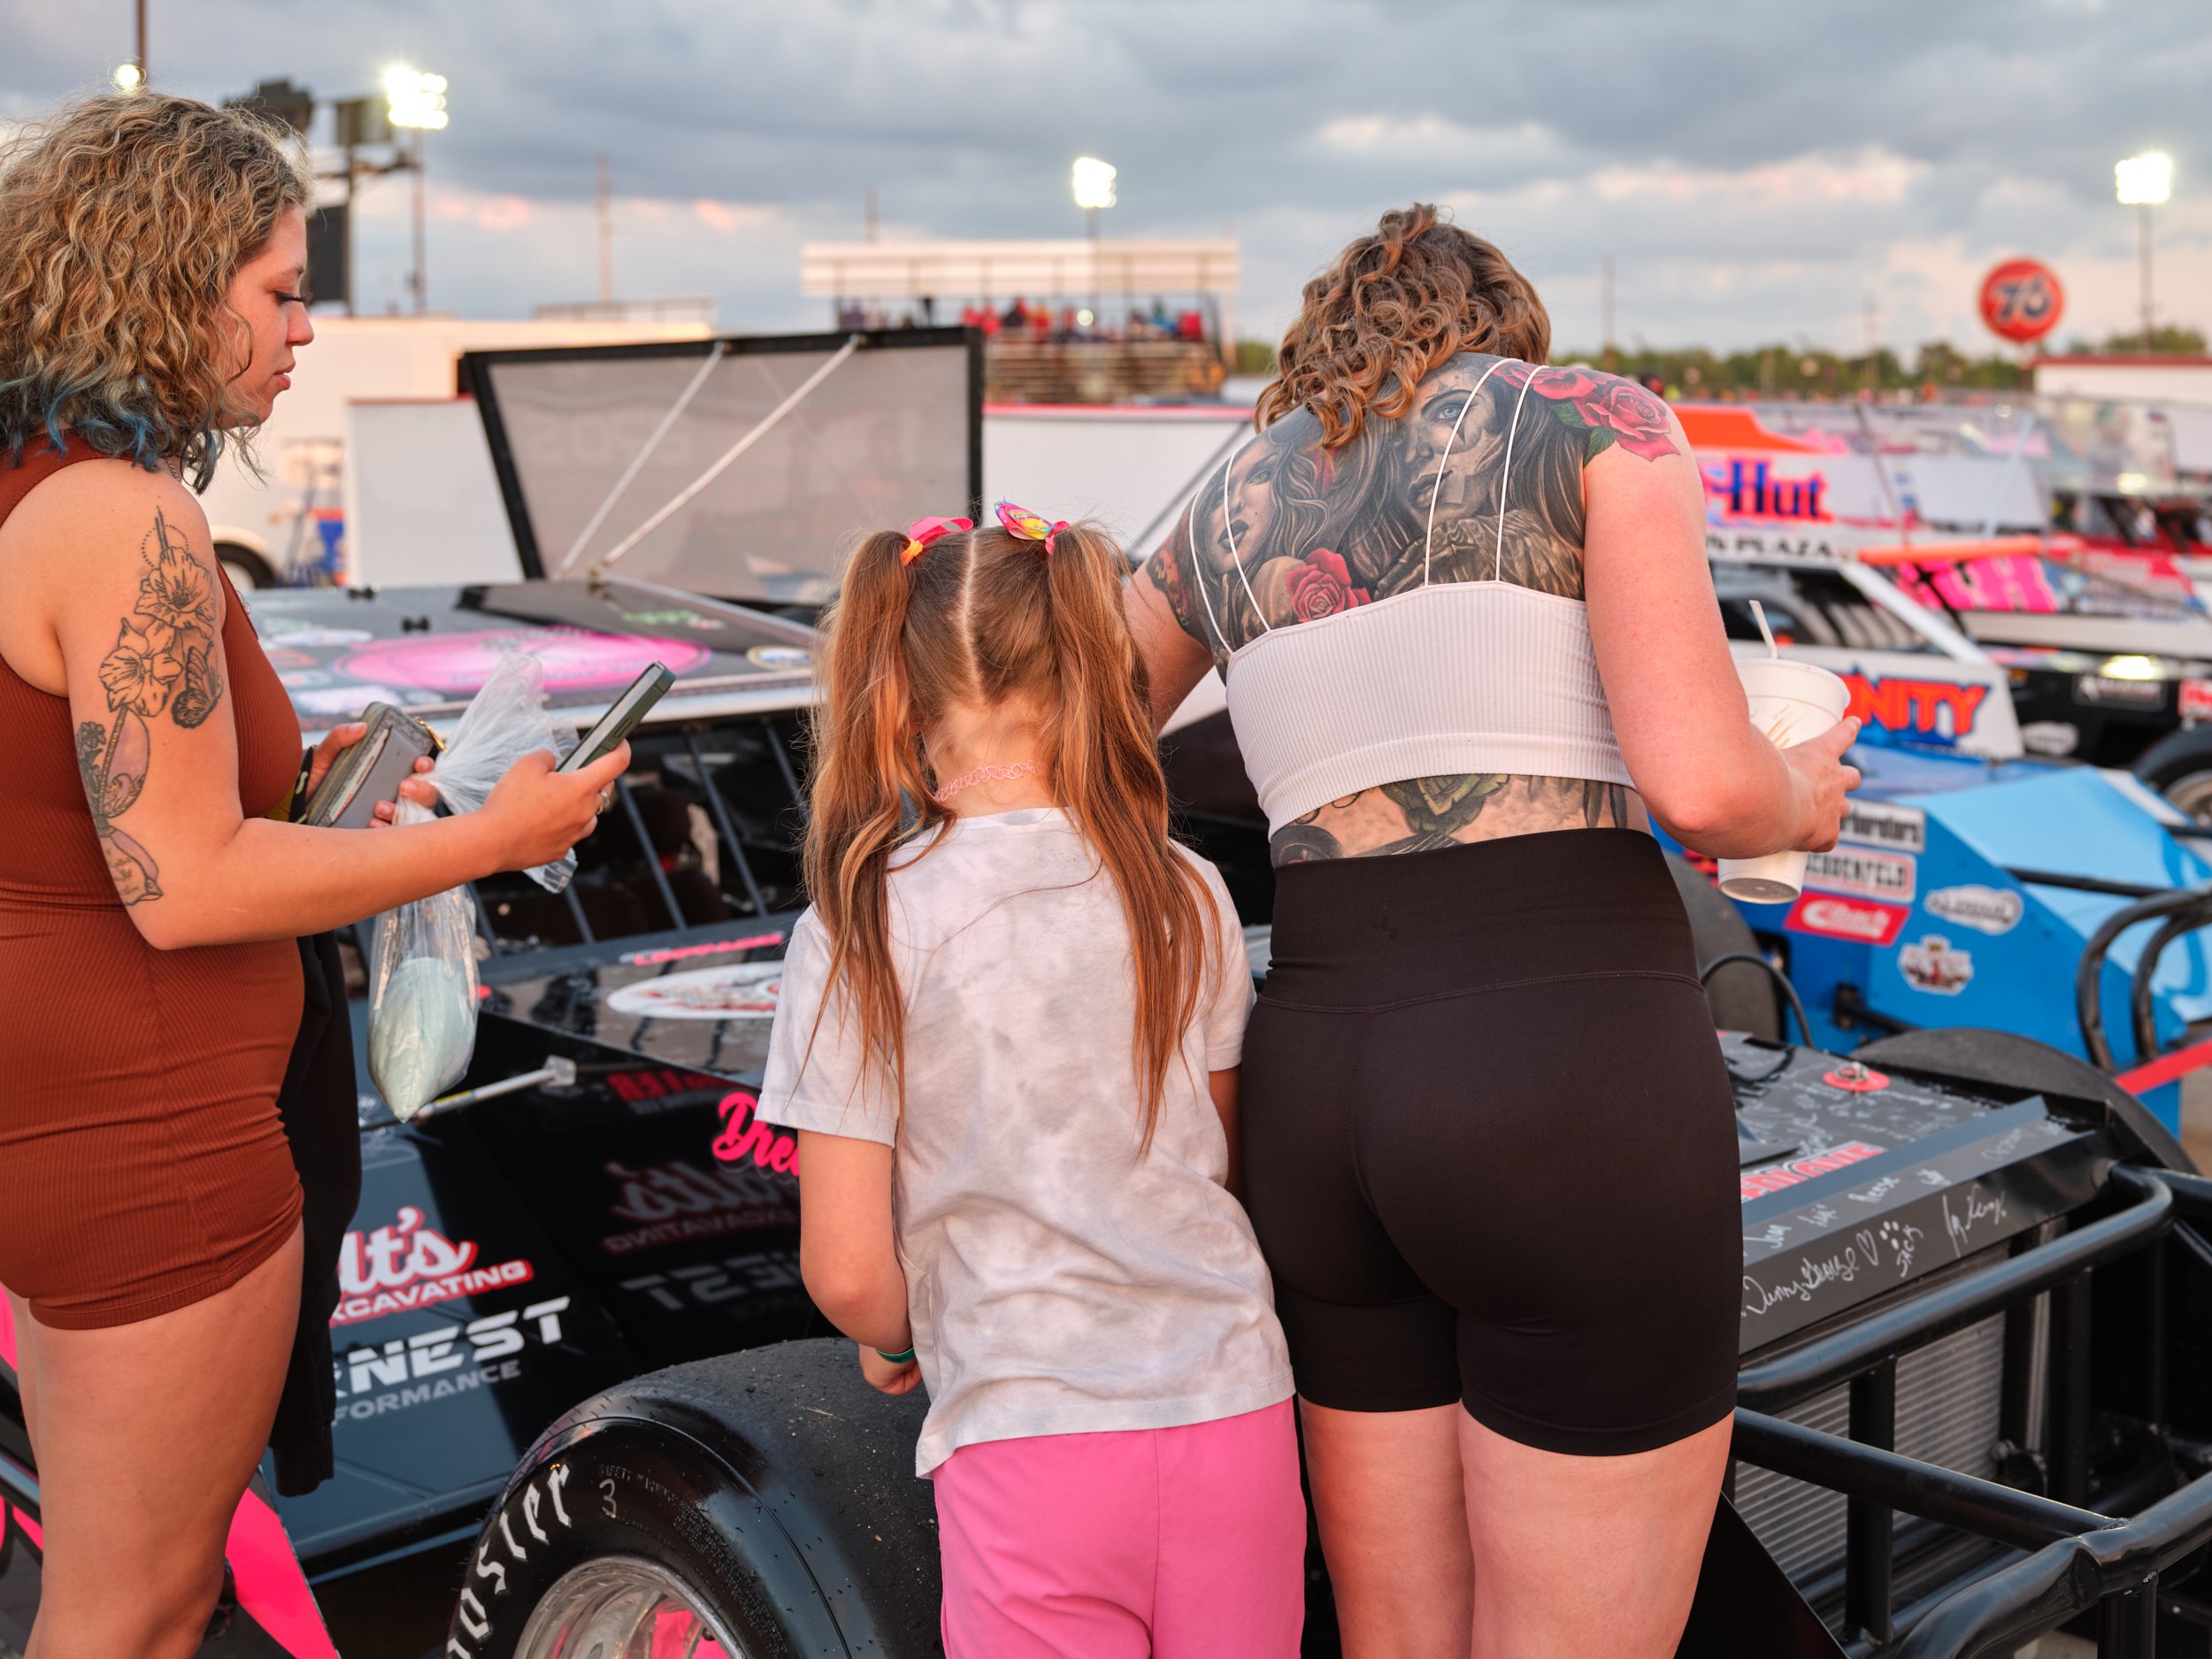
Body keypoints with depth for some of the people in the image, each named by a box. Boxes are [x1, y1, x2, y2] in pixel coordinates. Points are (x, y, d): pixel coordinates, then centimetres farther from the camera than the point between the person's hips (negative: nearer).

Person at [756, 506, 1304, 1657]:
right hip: (1232, 1406, 4)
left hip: (1029, 1442, -3)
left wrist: (897, 1344, 12)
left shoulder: (858, 931, -9)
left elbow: (848, 1274, -8)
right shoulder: (1188, 900, 1)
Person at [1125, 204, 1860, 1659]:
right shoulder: (1594, 421, 3)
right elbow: (1698, 780, -10)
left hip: (1318, 1075, 5)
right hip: (1571, 1070, -5)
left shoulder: (1227, 514, 17)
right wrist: (1798, 804, 11)